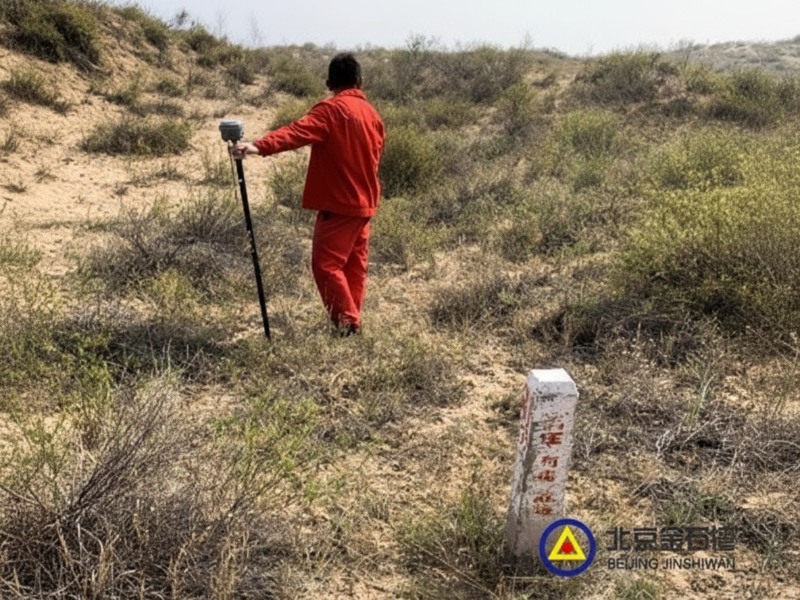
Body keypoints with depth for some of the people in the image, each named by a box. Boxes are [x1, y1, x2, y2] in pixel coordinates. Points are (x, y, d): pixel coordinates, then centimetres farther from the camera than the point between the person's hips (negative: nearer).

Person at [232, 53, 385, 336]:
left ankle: (347, 322, -6)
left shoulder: (331, 109, -11)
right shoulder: (372, 113, 12)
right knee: (354, 265, 12)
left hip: (339, 202, -8)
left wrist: (259, 146, -39)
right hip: (364, 202, 8)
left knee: (325, 264, -6)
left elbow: (297, 132, -27)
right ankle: (351, 322, 17)